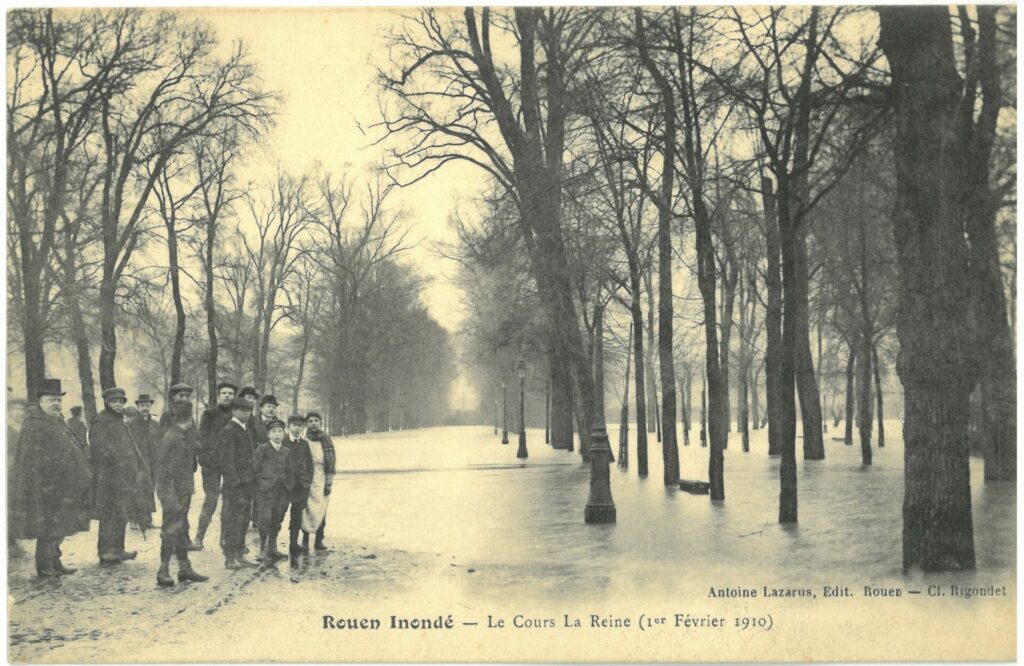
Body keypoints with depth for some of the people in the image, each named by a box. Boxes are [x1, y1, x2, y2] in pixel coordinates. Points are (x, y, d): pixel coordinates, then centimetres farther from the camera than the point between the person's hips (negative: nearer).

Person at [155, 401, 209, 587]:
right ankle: (163, 572, 2)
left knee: (182, 530, 14)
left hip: (184, 490, 9)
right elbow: (164, 468, -17)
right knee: (171, 530, -5)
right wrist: (171, 497, -20)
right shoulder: (171, 437, -16)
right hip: (173, 490, -9)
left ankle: (185, 569, 22)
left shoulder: (188, 434, 10)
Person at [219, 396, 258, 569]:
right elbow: (226, 460, -15)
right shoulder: (228, 431, -10)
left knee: (243, 521, 12)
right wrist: (235, 481, -20)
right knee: (232, 521, -6)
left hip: (246, 483, 9)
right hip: (234, 484, -9)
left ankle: (239, 556, 18)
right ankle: (229, 558, -3)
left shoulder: (244, 430, 18)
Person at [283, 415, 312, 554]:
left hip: (301, 484, 4)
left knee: (297, 515, 8)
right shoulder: (282, 442, -2)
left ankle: (294, 544, 14)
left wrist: (308, 480, 4)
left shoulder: (304, 444, 12)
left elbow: (309, 463, 14)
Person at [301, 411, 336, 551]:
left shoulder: (326, 440, 5)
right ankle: (305, 540, 5)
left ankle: (319, 540, 9)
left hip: (322, 481, 1)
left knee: (321, 511, -1)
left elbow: (331, 462, 4)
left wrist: (329, 483, -1)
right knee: (306, 511, -6)